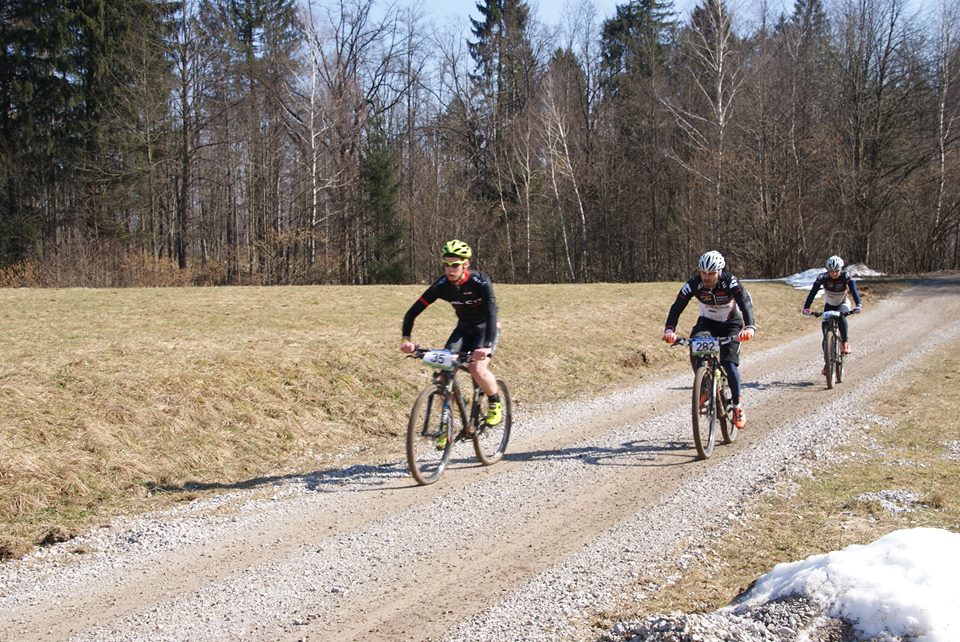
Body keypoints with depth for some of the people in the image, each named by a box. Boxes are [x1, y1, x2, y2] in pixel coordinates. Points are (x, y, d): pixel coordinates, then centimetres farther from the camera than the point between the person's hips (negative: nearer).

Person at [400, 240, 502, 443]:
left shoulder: (480, 282, -29)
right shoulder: (441, 285, -18)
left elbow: (491, 314, -39)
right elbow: (413, 312, -17)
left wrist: (486, 346, -54)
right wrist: (405, 339, -32)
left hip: (485, 328, -4)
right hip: (464, 328, 4)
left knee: (477, 368, -28)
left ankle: (495, 404, 1)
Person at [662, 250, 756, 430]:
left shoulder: (730, 282, -28)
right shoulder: (693, 284, -22)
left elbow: (746, 303, -40)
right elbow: (677, 307, -27)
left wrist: (750, 327, -58)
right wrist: (669, 330, -45)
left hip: (731, 324, -2)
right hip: (707, 322, 2)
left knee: (730, 364, -19)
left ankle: (737, 405, 1)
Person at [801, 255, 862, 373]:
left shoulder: (846, 277, -24)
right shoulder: (822, 277, -22)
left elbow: (854, 290, -38)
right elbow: (813, 292, -30)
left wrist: (858, 305, -56)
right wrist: (806, 307, -45)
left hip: (843, 304, -2)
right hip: (829, 305, 2)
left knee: (841, 317, -37)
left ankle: (845, 342, -16)